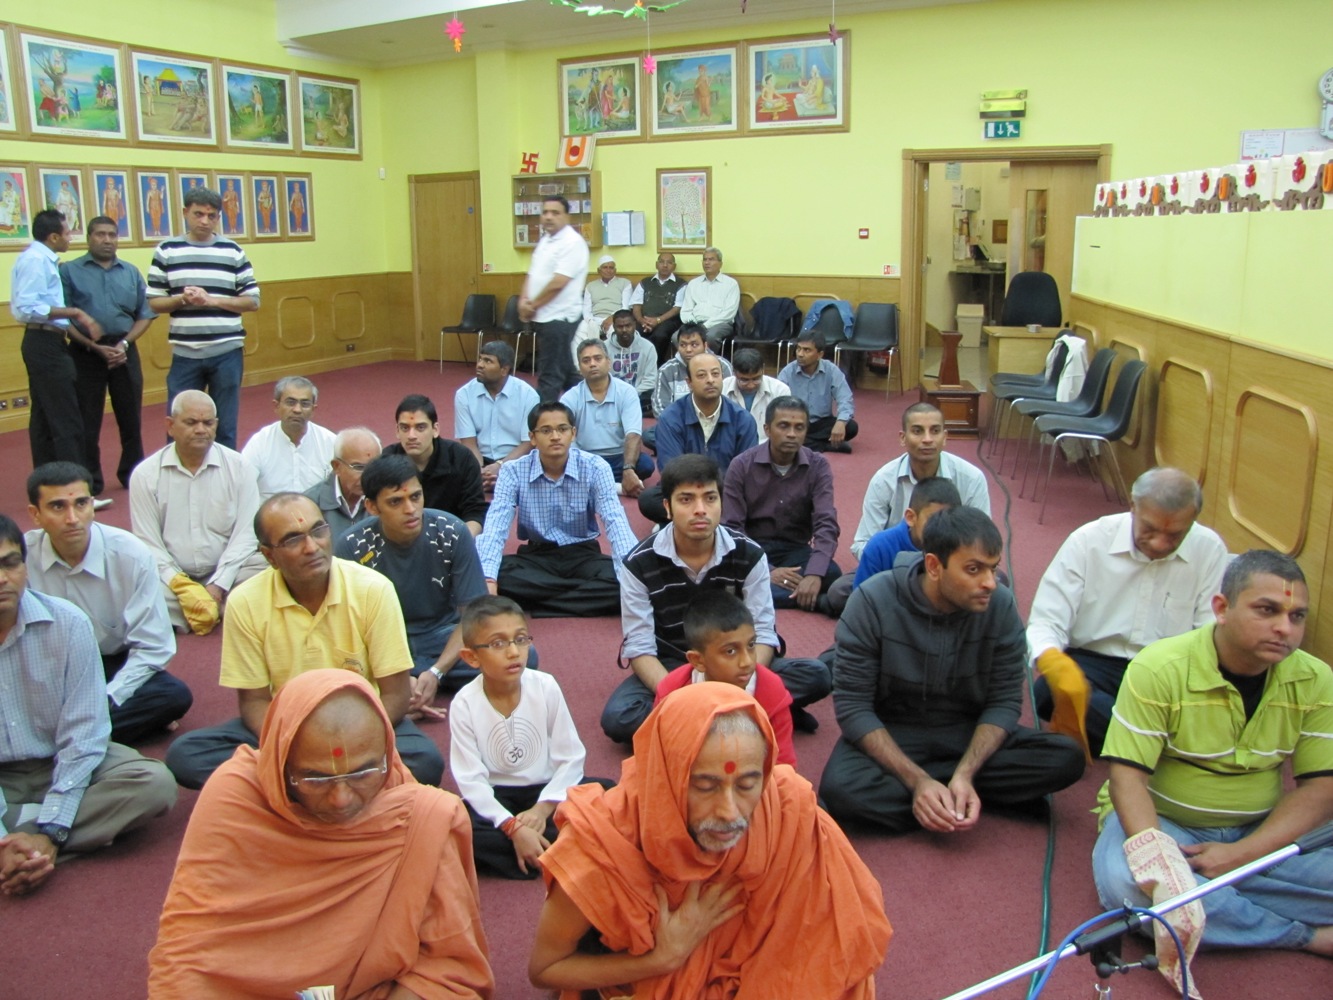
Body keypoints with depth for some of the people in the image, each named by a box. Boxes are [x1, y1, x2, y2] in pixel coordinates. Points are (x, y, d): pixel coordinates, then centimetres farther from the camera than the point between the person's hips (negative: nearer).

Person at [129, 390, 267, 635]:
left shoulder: (239, 468, 0)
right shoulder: (145, 474, 0)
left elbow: (245, 534, -4)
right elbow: (147, 542, -3)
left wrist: (218, 586, -15)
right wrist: (183, 587, -16)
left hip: (226, 571, 0)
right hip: (171, 576, 0)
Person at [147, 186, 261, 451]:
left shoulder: (233, 252, 5)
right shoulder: (166, 252, 5)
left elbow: (253, 301, 3)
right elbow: (153, 302, 5)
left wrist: (211, 300, -9)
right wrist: (182, 300, -14)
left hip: (227, 352, 0)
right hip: (184, 354, 0)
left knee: (225, 426, 7)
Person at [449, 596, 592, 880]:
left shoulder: (545, 686, -11)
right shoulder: (464, 704, -13)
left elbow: (570, 758, -8)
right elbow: (470, 780, -16)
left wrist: (544, 807, -19)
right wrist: (513, 827, -26)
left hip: (547, 790, 1)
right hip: (495, 798, 0)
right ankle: (555, 852, -23)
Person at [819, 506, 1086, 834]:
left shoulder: (1001, 605, -12)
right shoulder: (874, 601, -19)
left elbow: (1004, 702, -7)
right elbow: (852, 705, -18)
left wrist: (965, 774, -24)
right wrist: (918, 781, -28)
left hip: (969, 735, 3)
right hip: (891, 735, -2)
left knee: (1067, 758, -19)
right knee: (840, 788, -33)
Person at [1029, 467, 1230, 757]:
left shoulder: (1210, 551, -4)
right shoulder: (1087, 541, -8)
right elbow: (1045, 621, -10)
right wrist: (1053, 662, -36)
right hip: (1092, 662, -1)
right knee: (1051, 692, -34)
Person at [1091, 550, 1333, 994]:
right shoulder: (1159, 669, -17)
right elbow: (1128, 775, -19)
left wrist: (1242, 853, -20)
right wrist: (1160, 867, -36)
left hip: (1260, 835, 2)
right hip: (1162, 821, -2)